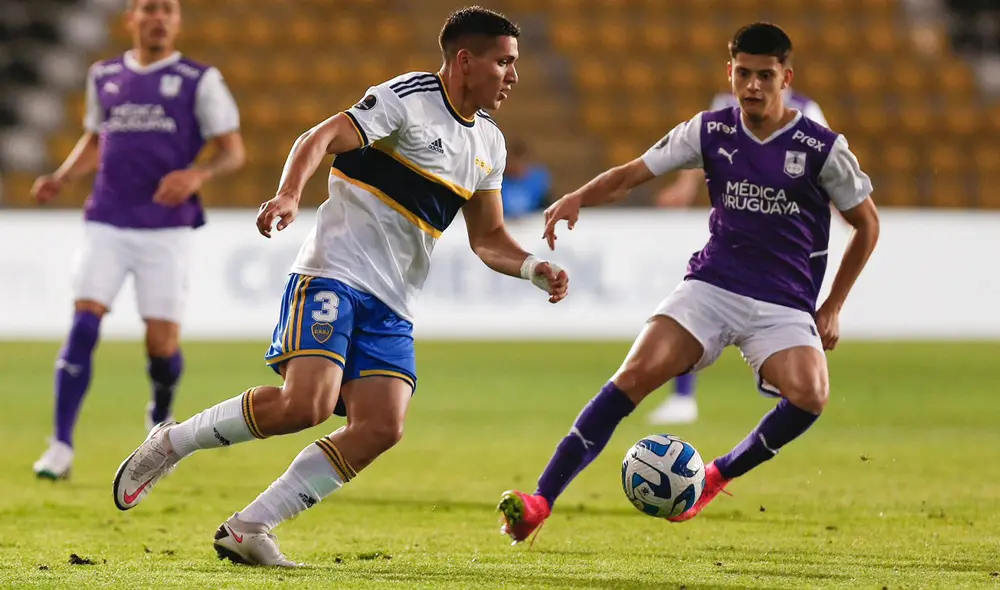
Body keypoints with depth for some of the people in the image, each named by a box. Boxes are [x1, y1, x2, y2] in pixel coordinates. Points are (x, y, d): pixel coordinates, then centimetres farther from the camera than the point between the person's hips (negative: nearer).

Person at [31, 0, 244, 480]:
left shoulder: (199, 81, 1)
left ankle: (161, 416, 32)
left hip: (167, 229, -2)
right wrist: (59, 180, 8)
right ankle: (61, 448, -12)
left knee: (162, 343, -3)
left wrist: (196, 175, -18)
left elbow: (233, 152, 2)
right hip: (106, 225, 2)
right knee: (83, 325, -13)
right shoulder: (104, 77, 11)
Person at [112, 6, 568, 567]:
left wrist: (534, 268, 6)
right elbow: (320, 138, -16)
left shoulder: (490, 143, 17)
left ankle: (248, 530, -7)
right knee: (307, 403, -25)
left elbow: (488, 238, 25)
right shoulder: (409, 97, -6)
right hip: (334, 275, -8)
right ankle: (170, 443, -2)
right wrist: (290, 195, -33)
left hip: (391, 308, 8)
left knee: (382, 427, -12)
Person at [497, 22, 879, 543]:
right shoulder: (711, 131, 3)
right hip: (711, 285, 1)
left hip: (784, 305, -1)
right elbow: (633, 174, 4)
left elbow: (867, 224, 7)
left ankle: (718, 476, -5)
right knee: (636, 374, -20)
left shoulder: (821, 148, -4)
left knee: (809, 396, -31)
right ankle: (540, 502, -22)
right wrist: (579, 198, -17)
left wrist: (832, 308, 4)